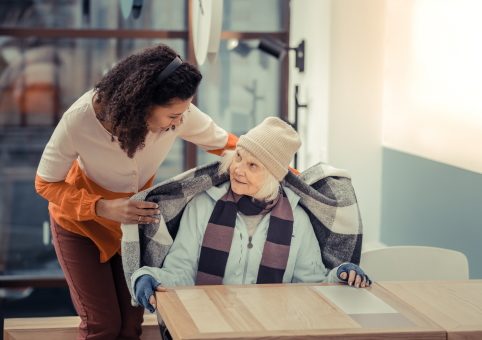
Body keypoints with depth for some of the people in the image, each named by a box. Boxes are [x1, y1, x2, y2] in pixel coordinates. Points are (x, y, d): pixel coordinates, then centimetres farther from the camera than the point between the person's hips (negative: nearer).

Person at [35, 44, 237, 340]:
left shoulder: (180, 113, -28)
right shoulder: (80, 119, -35)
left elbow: (225, 144, -10)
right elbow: (46, 183, -23)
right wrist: (103, 208, -38)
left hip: (133, 220, 3)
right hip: (81, 221, -3)